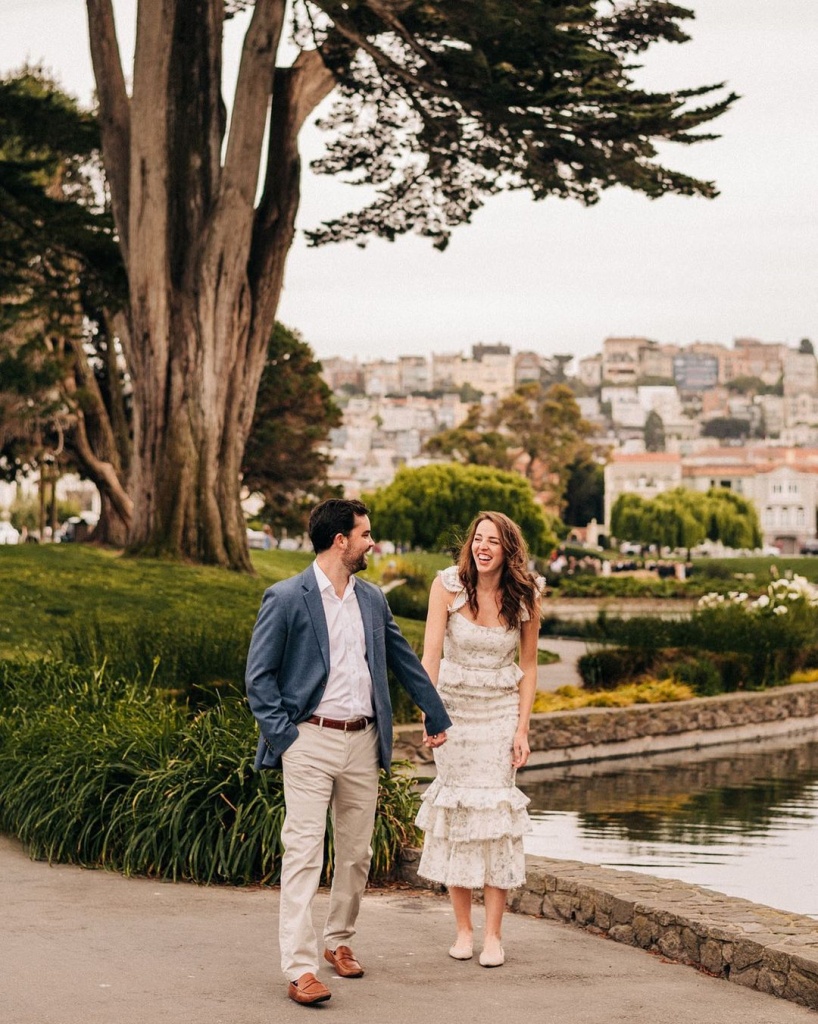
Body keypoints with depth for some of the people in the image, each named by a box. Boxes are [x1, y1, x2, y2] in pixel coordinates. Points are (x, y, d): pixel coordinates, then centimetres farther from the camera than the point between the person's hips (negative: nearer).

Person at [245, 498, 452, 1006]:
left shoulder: (373, 599, 11)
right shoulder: (286, 598, -7)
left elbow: (405, 662, 20)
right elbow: (259, 675, -5)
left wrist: (438, 718, 23)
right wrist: (282, 736, -12)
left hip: (363, 741, 6)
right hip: (312, 740, -6)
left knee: (357, 853, 13)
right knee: (304, 854, -9)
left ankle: (339, 940, 31)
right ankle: (300, 969, -9)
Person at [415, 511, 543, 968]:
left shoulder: (525, 596, -4)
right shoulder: (448, 585, -9)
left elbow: (528, 666, 3)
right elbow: (431, 652, -16)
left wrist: (522, 729, -4)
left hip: (501, 711, 0)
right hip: (454, 708, 0)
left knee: (495, 809, -5)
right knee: (455, 810, 2)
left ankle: (493, 934, 0)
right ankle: (463, 929, 12)